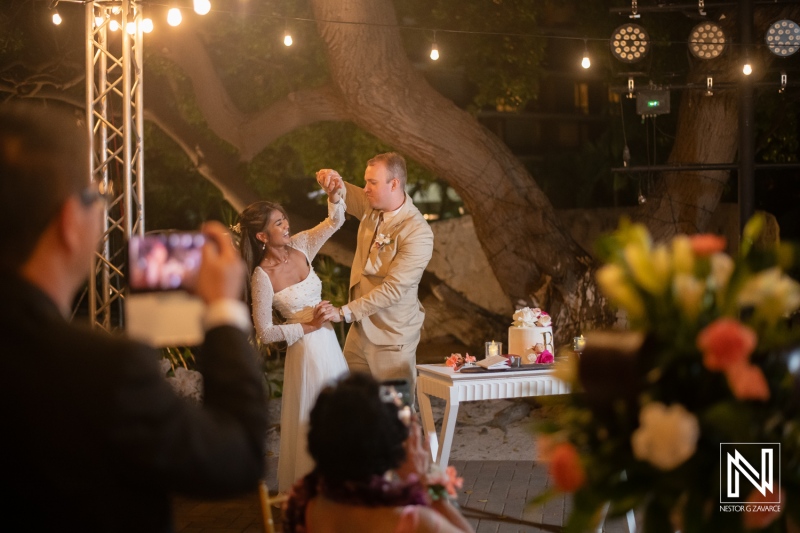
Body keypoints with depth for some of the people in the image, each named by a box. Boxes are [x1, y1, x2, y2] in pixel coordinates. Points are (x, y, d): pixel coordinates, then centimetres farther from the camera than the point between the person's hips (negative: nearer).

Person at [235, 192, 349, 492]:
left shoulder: (299, 247, -2)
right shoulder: (262, 276, -18)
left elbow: (335, 221, 4)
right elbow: (264, 333, -16)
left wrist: (335, 194, -16)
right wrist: (310, 326, -15)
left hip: (329, 342, 7)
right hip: (306, 349, -7)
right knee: (313, 422, 5)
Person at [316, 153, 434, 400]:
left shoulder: (418, 233, -23)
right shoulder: (372, 206, -1)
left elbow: (392, 289, -26)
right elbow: (343, 195, 13)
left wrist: (345, 312, -27)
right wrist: (333, 182, -13)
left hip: (392, 335, -7)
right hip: (361, 326, 7)